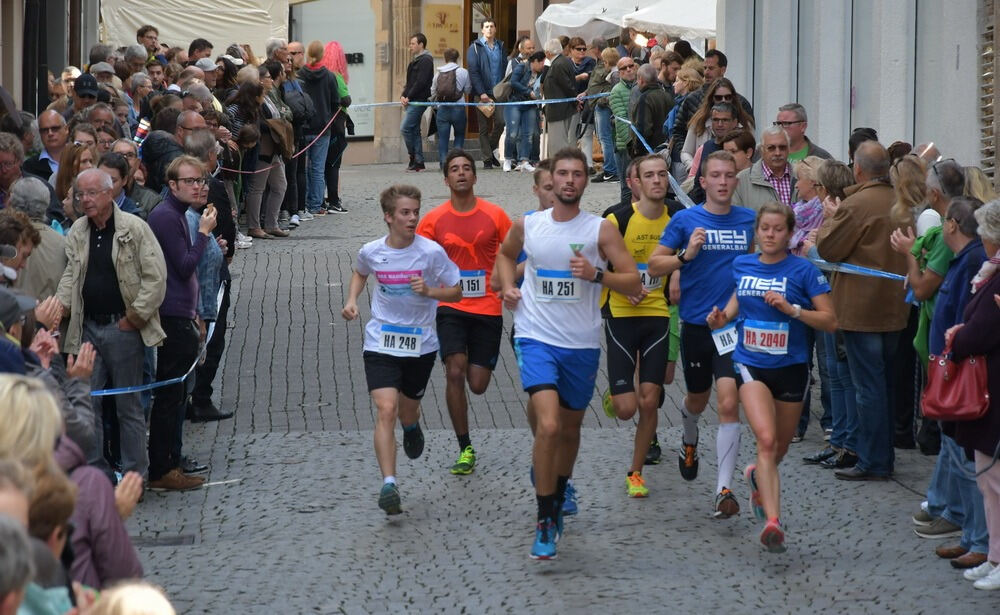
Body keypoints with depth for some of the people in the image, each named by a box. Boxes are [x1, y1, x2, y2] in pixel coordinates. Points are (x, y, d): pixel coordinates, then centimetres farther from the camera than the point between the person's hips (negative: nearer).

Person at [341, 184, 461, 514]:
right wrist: (351, 300, 3)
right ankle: (388, 484, -20)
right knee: (386, 410, -17)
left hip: (421, 345, 0)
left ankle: (412, 427, 56)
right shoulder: (372, 251, -5)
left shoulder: (431, 252, -12)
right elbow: (360, 272, 20)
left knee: (407, 412, 15)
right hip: (380, 344, 0)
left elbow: (456, 291, -3)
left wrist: (430, 291, -21)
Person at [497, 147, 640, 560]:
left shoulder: (601, 231, -4)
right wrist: (508, 287, 7)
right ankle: (545, 523, -13)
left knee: (570, 428, 16)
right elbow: (505, 254, 25)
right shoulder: (527, 226, 2)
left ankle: (558, 493, 45)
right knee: (548, 425, -19)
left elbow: (633, 282, -6)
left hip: (582, 345, 1)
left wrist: (596, 274, -21)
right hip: (536, 339, -1)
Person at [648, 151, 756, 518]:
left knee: (728, 402, -14)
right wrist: (685, 255, -17)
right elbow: (654, 266, -2)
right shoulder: (685, 220, -3)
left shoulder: (749, 220, 3)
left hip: (734, 324, 0)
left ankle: (724, 490, -15)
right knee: (698, 399, 19)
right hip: (696, 324, 0)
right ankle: (689, 440, 56)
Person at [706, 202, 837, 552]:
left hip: (791, 367, 0)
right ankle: (772, 520, -29)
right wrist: (723, 317, 4)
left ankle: (758, 477, 52)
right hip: (751, 365, 0)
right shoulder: (742, 266, 3)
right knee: (766, 439, -21)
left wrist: (792, 309, -21)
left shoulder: (802, 270, -7)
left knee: (780, 447, 16)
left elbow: (830, 321, -9)